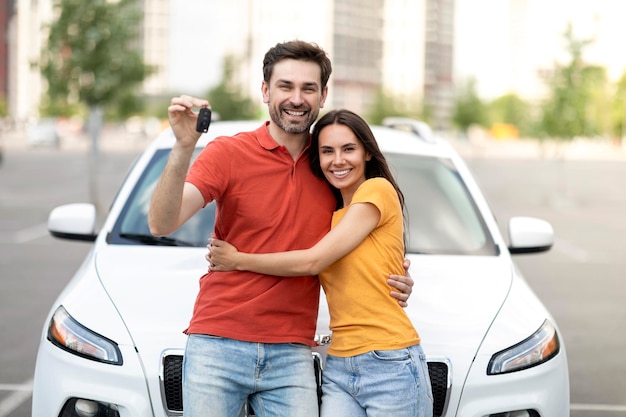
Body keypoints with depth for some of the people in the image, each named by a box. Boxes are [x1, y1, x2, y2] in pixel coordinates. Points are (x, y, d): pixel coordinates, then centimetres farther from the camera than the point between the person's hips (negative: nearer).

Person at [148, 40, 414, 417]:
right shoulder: (228, 153, -3)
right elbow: (161, 224, -15)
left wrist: (393, 283, 0)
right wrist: (183, 149, -29)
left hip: (292, 357, 2)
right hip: (217, 344, -2)